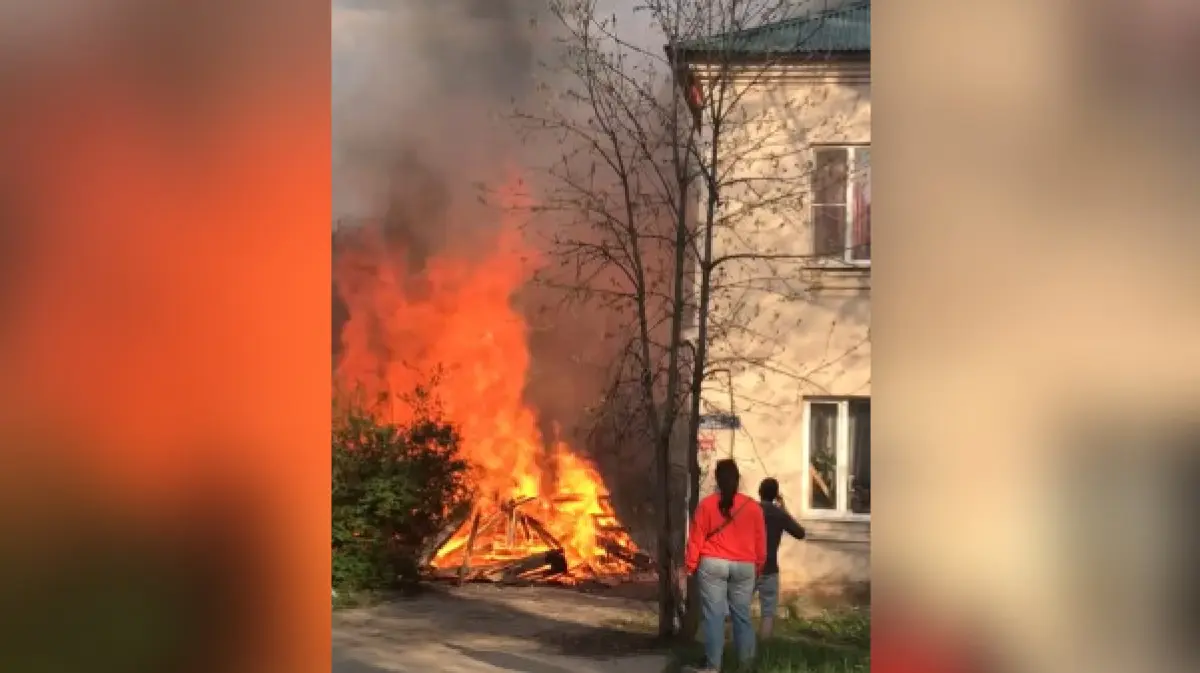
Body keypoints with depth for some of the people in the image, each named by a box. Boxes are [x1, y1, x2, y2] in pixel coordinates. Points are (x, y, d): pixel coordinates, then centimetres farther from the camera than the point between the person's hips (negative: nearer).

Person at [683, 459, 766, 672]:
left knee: (714, 615, 0)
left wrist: (690, 566, 8)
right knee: (742, 615, 9)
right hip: (744, 567, 2)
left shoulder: (706, 505, -4)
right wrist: (758, 566, 21)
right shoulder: (753, 507, 2)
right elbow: (760, 542, 9)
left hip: (713, 565, -2)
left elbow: (696, 539, -1)